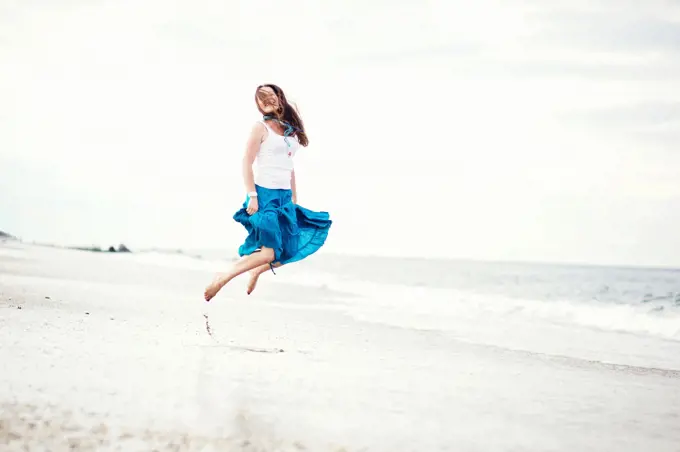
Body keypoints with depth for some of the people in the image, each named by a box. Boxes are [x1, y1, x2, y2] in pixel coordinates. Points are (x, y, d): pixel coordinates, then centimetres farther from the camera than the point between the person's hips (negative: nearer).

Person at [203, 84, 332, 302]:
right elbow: (247, 163, -10)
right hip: (265, 194, -7)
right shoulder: (261, 127, -6)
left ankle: (257, 271, 22)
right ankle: (223, 277, -7)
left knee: (292, 249, 2)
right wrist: (252, 196, -18)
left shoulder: (291, 128, 13)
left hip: (284, 196, 7)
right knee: (269, 251, -16)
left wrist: (294, 198, 18)